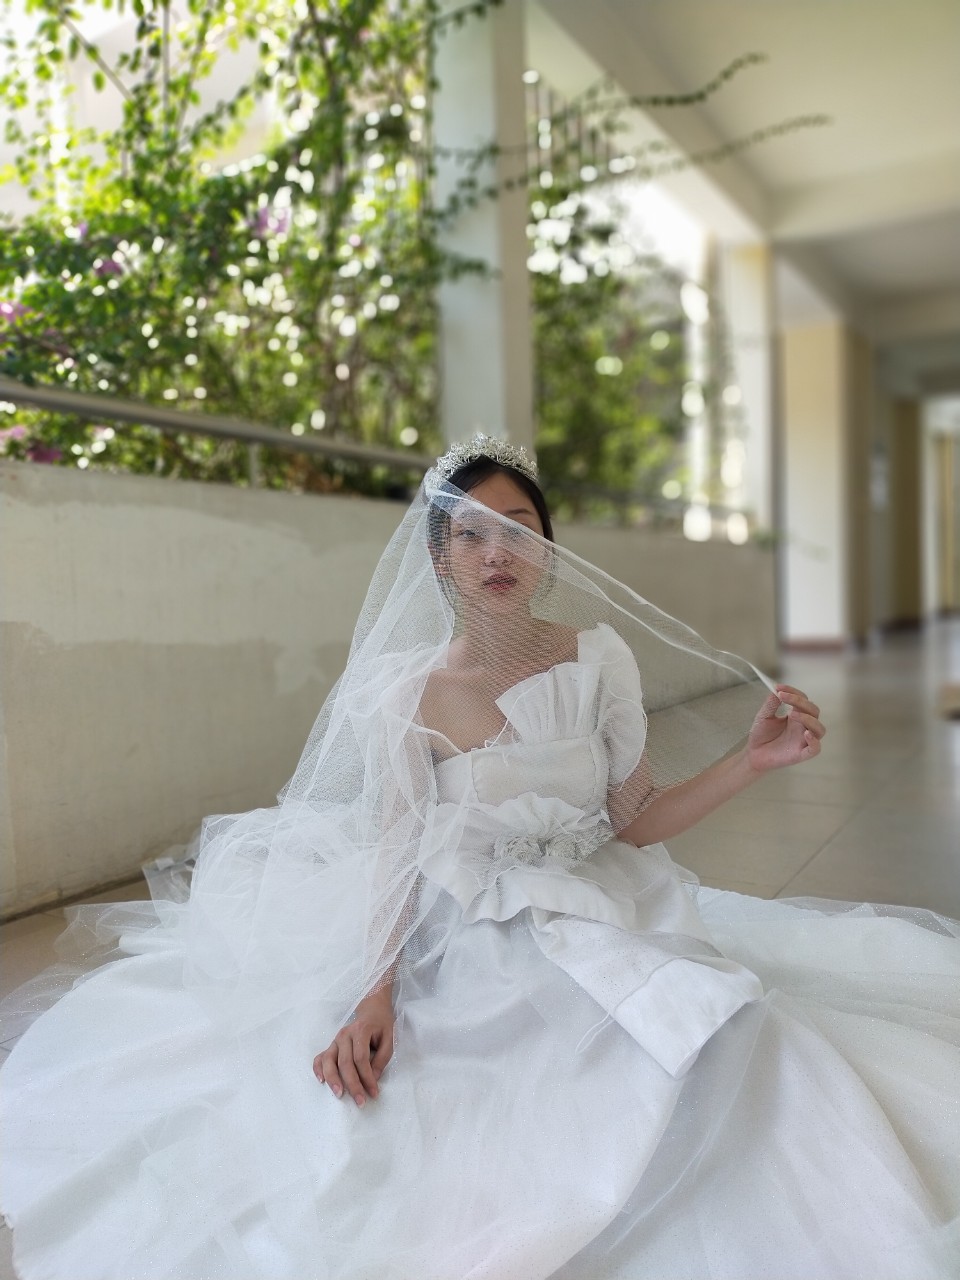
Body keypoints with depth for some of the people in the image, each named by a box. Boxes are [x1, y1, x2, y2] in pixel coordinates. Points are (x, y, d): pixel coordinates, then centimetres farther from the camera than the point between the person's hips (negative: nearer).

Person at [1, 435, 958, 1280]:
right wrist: (376, 993, -20)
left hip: (602, 923, 2)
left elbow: (636, 823, 1)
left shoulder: (600, 656, -3)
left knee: (729, 1046, -20)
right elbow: (398, 856, -7)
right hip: (463, 947, -1)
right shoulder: (408, 694, -7)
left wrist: (753, 758, -9)